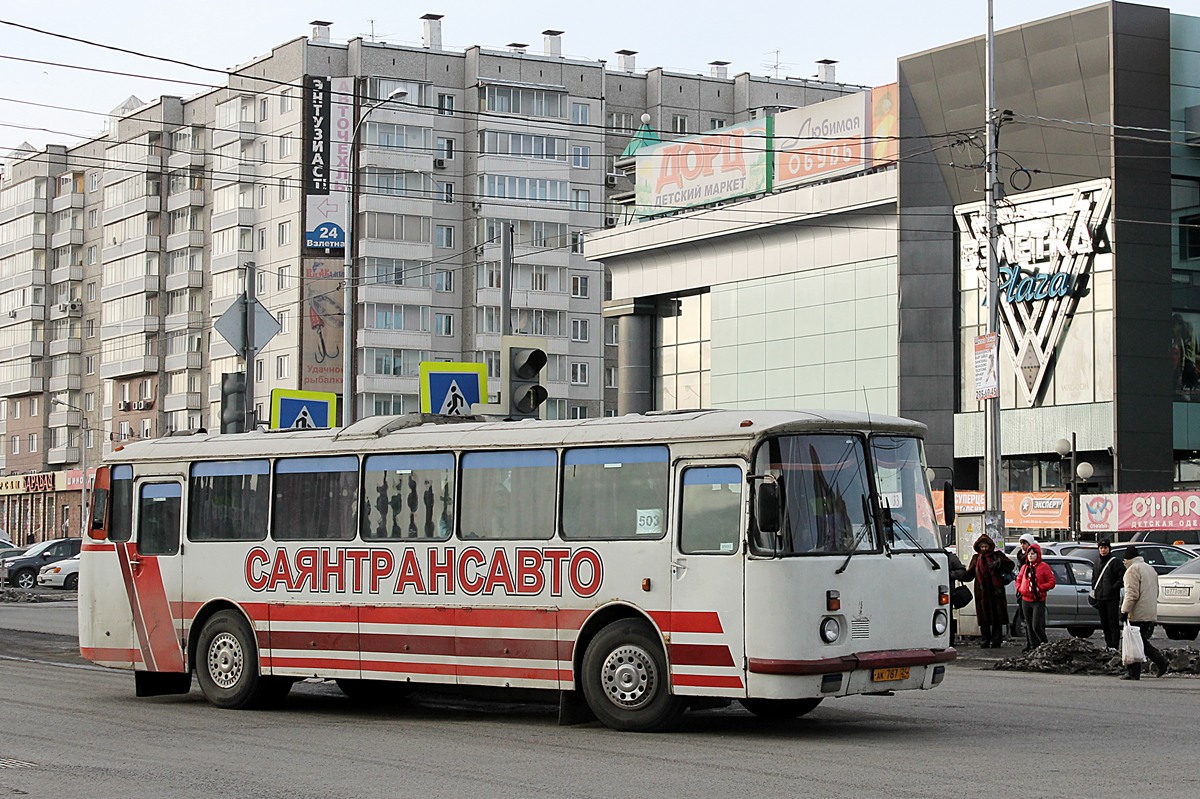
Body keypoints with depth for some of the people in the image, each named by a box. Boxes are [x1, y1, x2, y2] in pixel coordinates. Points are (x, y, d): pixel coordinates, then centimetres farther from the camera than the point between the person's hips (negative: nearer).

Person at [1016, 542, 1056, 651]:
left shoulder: (1044, 567, -4)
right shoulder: (1024, 567, 13)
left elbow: (1052, 582, -6)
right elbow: (1019, 579, 25)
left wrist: (1040, 588, -15)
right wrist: (1019, 589, 6)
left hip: (1039, 601, -6)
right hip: (1025, 601, 6)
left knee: (1036, 626, -13)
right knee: (1029, 626, 7)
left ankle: (1046, 645, 3)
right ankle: (1033, 646, 15)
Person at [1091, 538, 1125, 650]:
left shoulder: (1115, 562, -6)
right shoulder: (1098, 563, 17)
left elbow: (1122, 577, -10)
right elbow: (1094, 577, 30)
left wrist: (1114, 588, -15)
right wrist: (1094, 589, 16)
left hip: (1112, 598, -8)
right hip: (1100, 598, 8)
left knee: (1113, 623, -8)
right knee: (1104, 623, 11)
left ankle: (1114, 646, -10)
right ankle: (1108, 644, 17)